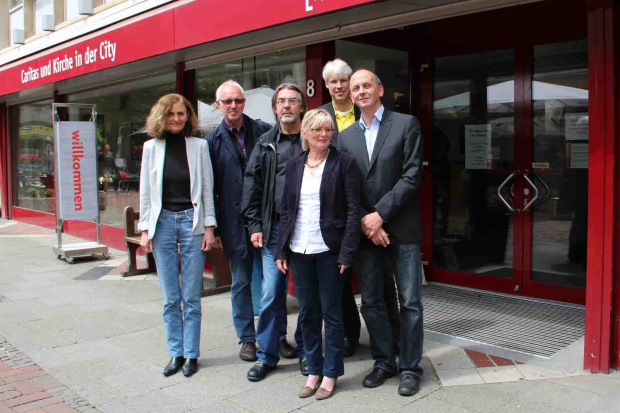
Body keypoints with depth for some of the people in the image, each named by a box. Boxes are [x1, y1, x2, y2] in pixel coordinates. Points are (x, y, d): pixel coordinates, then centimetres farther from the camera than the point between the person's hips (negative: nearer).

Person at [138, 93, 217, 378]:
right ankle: (176, 353, 19)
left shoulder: (199, 146, 1)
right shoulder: (152, 147, 4)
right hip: (162, 222, 2)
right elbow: (145, 191, 6)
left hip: (191, 221, -1)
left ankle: (191, 354, 16)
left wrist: (209, 227, -3)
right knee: (170, 297, 7)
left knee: (191, 297, 4)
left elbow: (207, 189, 2)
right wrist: (145, 229, 3)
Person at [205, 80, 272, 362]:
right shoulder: (213, 140, 3)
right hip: (234, 222, 0)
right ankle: (247, 338, 23)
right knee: (241, 281, 10)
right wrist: (213, 228, 0)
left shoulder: (265, 131, 3)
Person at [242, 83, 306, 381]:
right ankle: (267, 355, 16)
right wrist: (254, 225, 3)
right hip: (274, 228, 2)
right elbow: (251, 186, 10)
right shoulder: (265, 144, 10)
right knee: (271, 292, 3)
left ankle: (305, 352, 23)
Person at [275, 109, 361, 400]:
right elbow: (286, 210, 12)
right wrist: (281, 250, 6)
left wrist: (347, 252, -13)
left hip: (329, 250, -4)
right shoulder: (293, 166, 10)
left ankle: (330, 373, 20)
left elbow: (353, 210, -6)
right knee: (307, 313, 11)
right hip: (299, 251, 4)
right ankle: (313, 370, 26)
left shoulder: (344, 162, -3)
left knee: (331, 313, 5)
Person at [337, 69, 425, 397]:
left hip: (401, 228, -3)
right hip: (366, 230, 4)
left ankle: (409, 367, 17)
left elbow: (411, 176, -9)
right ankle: (383, 362, 25)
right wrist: (364, 221, -7)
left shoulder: (406, 124, -1)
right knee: (371, 302, 10)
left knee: (410, 302, 2)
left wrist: (380, 214, -14)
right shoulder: (346, 136, 11)